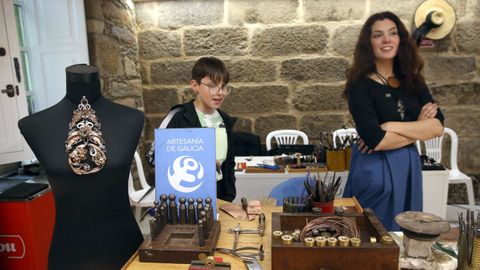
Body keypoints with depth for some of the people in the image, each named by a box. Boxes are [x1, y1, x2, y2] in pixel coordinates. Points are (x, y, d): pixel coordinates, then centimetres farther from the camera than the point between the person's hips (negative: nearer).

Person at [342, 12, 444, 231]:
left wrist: (393, 126, -18)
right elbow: (375, 140, -21)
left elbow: (438, 127, -4)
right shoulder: (360, 85, -12)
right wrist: (419, 128, -8)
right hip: (374, 169, -5)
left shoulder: (412, 81, 5)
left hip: (409, 166, 6)